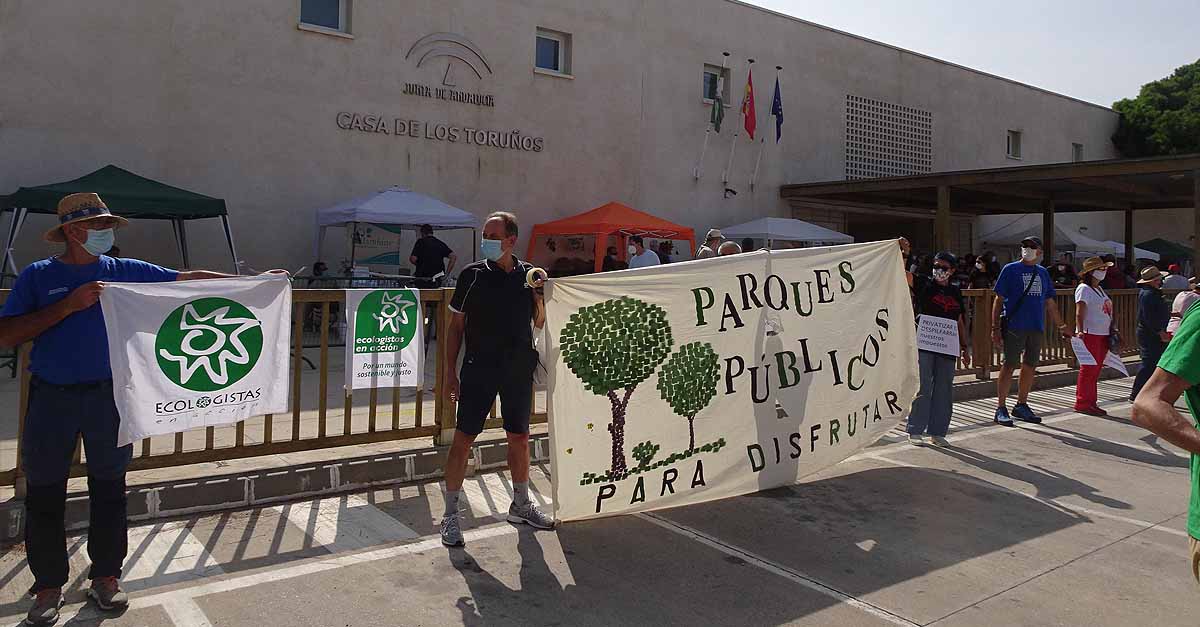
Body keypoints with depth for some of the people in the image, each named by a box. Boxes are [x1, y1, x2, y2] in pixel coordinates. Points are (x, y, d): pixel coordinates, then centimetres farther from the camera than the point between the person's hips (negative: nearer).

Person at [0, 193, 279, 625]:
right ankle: (49, 586, 21)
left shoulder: (125, 271, 3)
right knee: (45, 496, 6)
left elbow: (187, 279, 2)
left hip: (109, 395, 2)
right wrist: (70, 304, -18)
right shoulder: (38, 277, -1)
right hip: (52, 398, -1)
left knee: (109, 490, 9)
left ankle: (106, 576, 23)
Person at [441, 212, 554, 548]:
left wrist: (539, 294, -7)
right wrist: (450, 370, -4)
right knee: (463, 439, -3)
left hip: (519, 369, 3)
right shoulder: (473, 274, -3)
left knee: (519, 437, 14)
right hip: (479, 368, -3)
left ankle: (521, 505, 31)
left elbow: (540, 323, 11)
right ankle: (451, 515, 9)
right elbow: (456, 325, 0)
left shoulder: (528, 274, 5)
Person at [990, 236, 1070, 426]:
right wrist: (995, 328, -9)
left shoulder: (1043, 273, 15)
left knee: (1030, 367, 10)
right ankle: (1001, 408, 2)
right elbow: (999, 300, -3)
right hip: (1014, 326, -5)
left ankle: (1021, 405, 22)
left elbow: (1050, 304, 20)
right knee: (1009, 365, -4)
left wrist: (1061, 326, 18)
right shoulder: (1010, 269, 0)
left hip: (1036, 327, 5)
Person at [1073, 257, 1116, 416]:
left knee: (1095, 371, 10)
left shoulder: (1100, 289, 18)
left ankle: (1091, 403, 15)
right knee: (1088, 370, -6)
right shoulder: (1084, 289, -9)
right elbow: (1079, 313, -17)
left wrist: (1112, 332, 21)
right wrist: (1080, 331, -28)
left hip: (1103, 335, 9)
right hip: (1090, 334, -9)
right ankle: (1082, 404, -1)